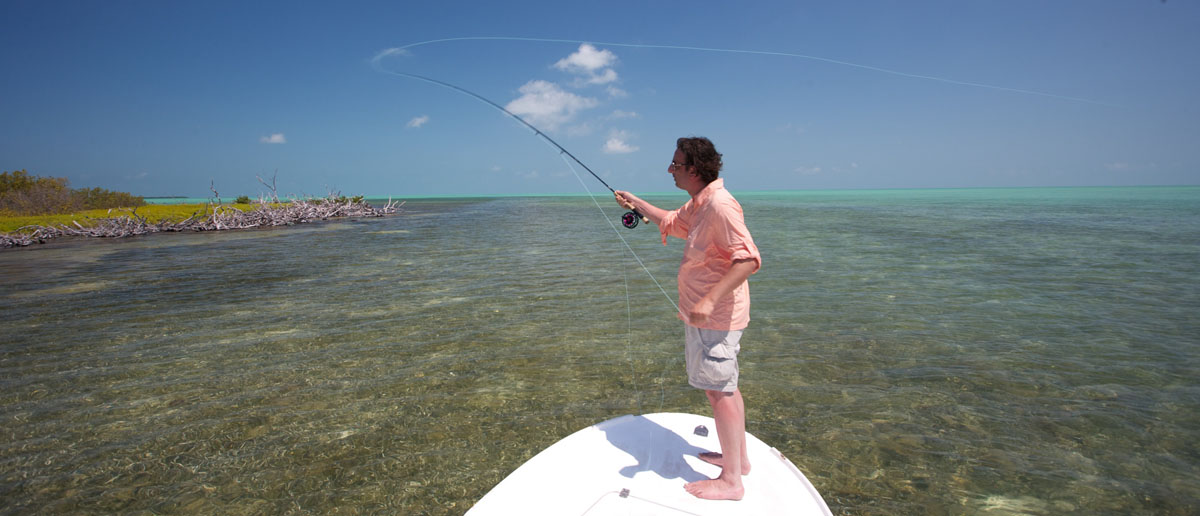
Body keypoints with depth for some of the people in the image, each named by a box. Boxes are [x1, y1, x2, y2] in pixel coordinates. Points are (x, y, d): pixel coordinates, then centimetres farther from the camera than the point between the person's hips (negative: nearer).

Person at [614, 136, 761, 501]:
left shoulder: (720, 205, -22)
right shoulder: (699, 204, 11)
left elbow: (748, 258, -29)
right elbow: (672, 223, 30)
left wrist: (710, 300, -34)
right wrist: (637, 204, 27)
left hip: (716, 315, -11)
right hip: (706, 313, 11)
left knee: (719, 390, -2)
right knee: (724, 385, 20)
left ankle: (731, 482, 11)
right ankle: (739, 457, 36)